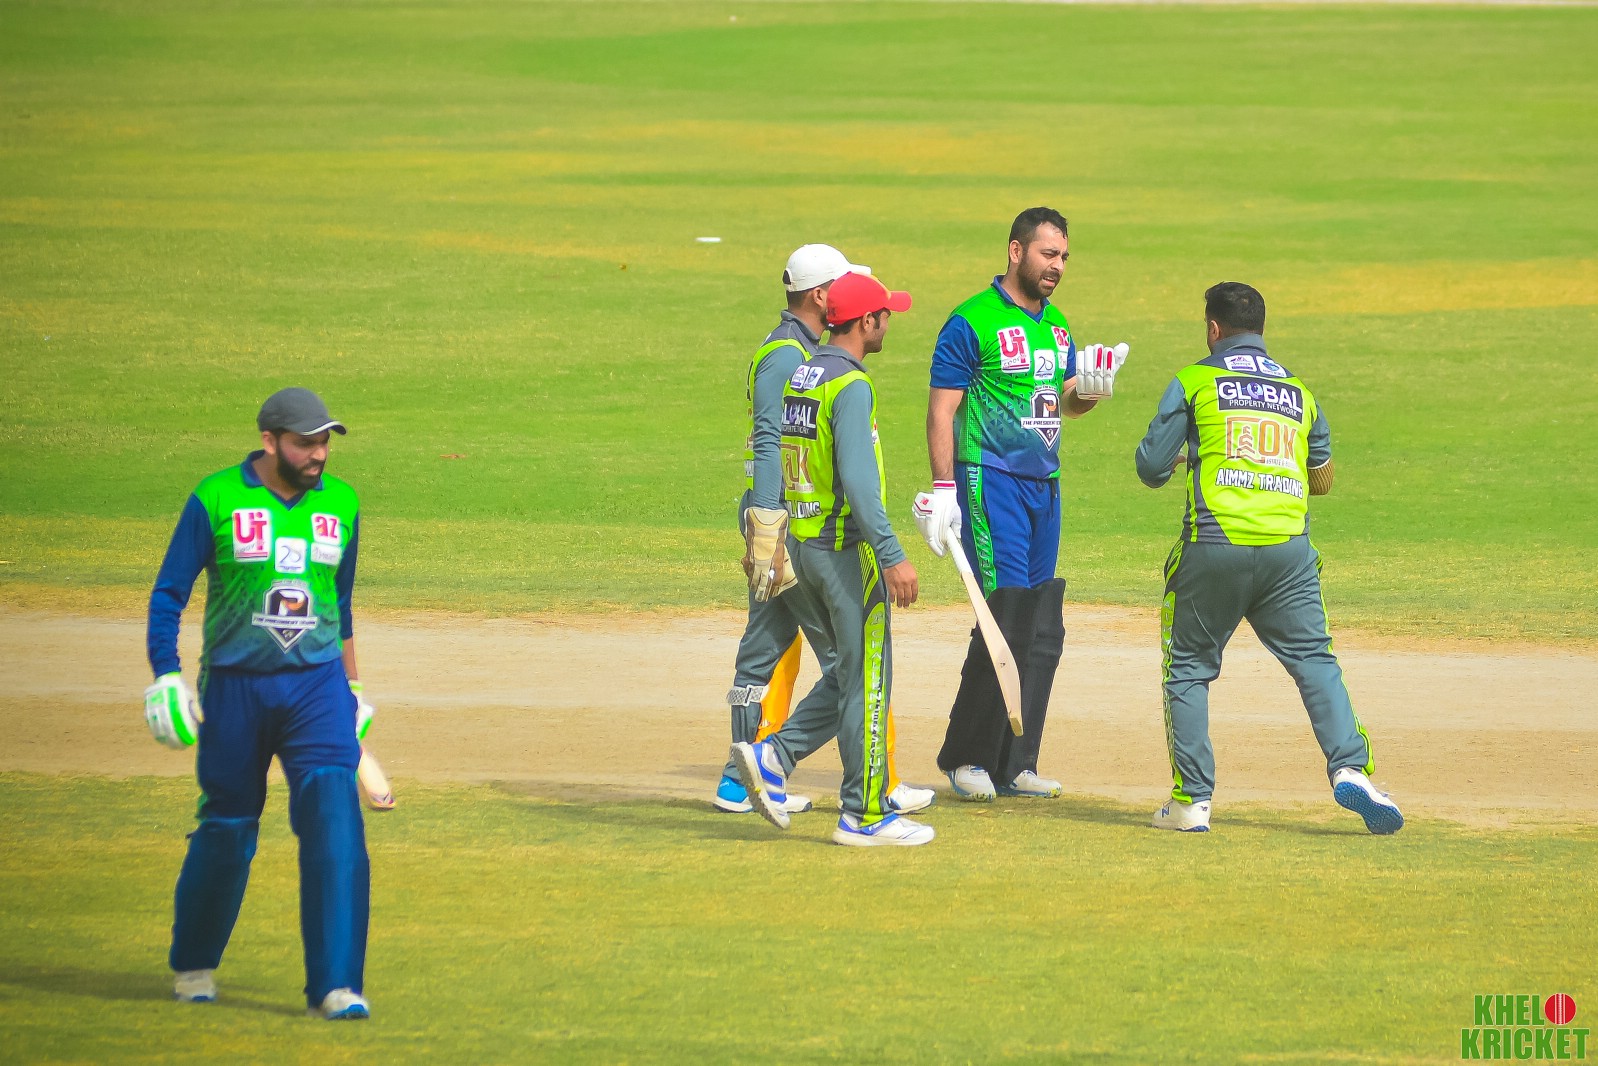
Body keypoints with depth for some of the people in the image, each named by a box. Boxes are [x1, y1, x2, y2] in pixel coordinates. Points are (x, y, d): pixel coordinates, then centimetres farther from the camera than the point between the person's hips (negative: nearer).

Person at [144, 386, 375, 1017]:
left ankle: (335, 986, -15)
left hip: (318, 685, 2)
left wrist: (351, 686, 22)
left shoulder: (340, 503, 7)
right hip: (236, 687, -2)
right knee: (227, 829, 6)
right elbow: (169, 592, -2)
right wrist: (165, 675, -13)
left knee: (334, 820, -13)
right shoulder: (216, 499, -5)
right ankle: (192, 965, 30)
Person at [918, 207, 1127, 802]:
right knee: (1007, 618, -13)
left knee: (1043, 630, 6)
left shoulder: (1055, 323, 14)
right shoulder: (972, 322, -8)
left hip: (1045, 485, 8)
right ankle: (966, 757, -1)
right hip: (991, 479, -8)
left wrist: (1093, 390, -3)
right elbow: (942, 409, -10)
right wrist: (943, 490, -17)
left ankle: (1014, 766, 11)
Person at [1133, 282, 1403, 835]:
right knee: (1315, 661, 4)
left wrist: (1181, 457, 26)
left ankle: (1191, 801, 6)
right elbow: (1322, 479, 25)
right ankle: (1350, 767, -17)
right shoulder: (1298, 392, 17)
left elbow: (1151, 468, 4)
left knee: (1188, 669, 10)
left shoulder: (1193, 382, 5)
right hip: (1289, 549, 2)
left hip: (1213, 547, -2)